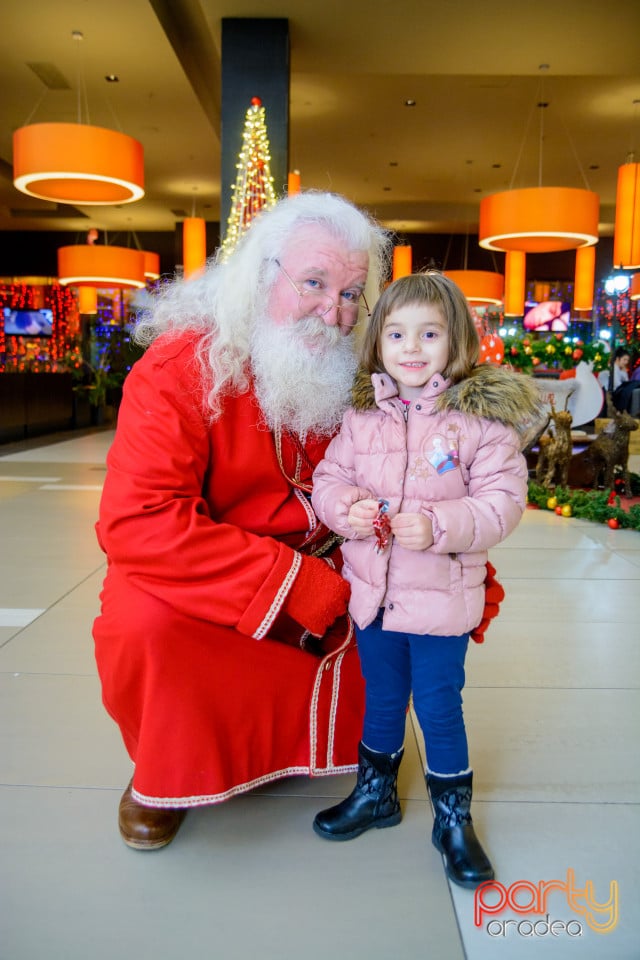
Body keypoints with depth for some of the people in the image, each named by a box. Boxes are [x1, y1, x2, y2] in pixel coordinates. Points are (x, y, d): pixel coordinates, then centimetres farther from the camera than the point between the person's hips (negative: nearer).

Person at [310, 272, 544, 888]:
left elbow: (503, 501, -13)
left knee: (439, 707, 10)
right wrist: (345, 509, -15)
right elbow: (328, 479, 6)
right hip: (371, 589, 4)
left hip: (443, 595, -3)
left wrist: (440, 525, -26)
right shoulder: (361, 415, 1)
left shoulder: (484, 417, -10)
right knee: (381, 698, 21)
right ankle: (376, 793, 44)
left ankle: (453, 817, 34)